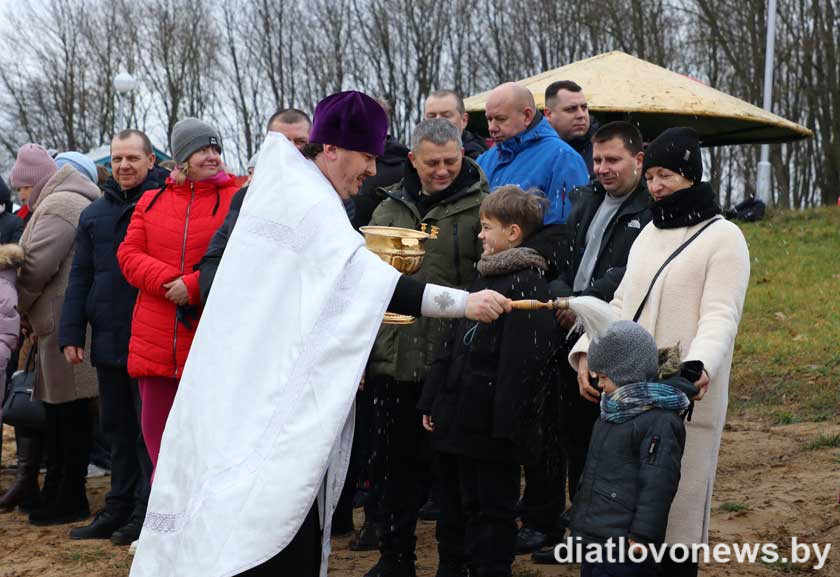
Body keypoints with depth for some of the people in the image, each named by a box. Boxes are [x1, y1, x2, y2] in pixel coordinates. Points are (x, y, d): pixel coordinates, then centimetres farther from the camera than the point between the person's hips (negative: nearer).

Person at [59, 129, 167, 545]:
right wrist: (71, 334, 7)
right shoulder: (94, 214, 13)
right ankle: (120, 507, 22)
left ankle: (147, 511, 8)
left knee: (148, 426, 0)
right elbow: (80, 277, 14)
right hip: (108, 339, 6)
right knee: (116, 426, 13)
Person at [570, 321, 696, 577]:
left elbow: (657, 485, -20)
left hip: (624, 544, -10)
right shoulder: (612, 413, 14)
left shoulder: (660, 422, -16)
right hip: (592, 536, 10)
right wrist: (579, 518, 28)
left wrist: (641, 538, -21)